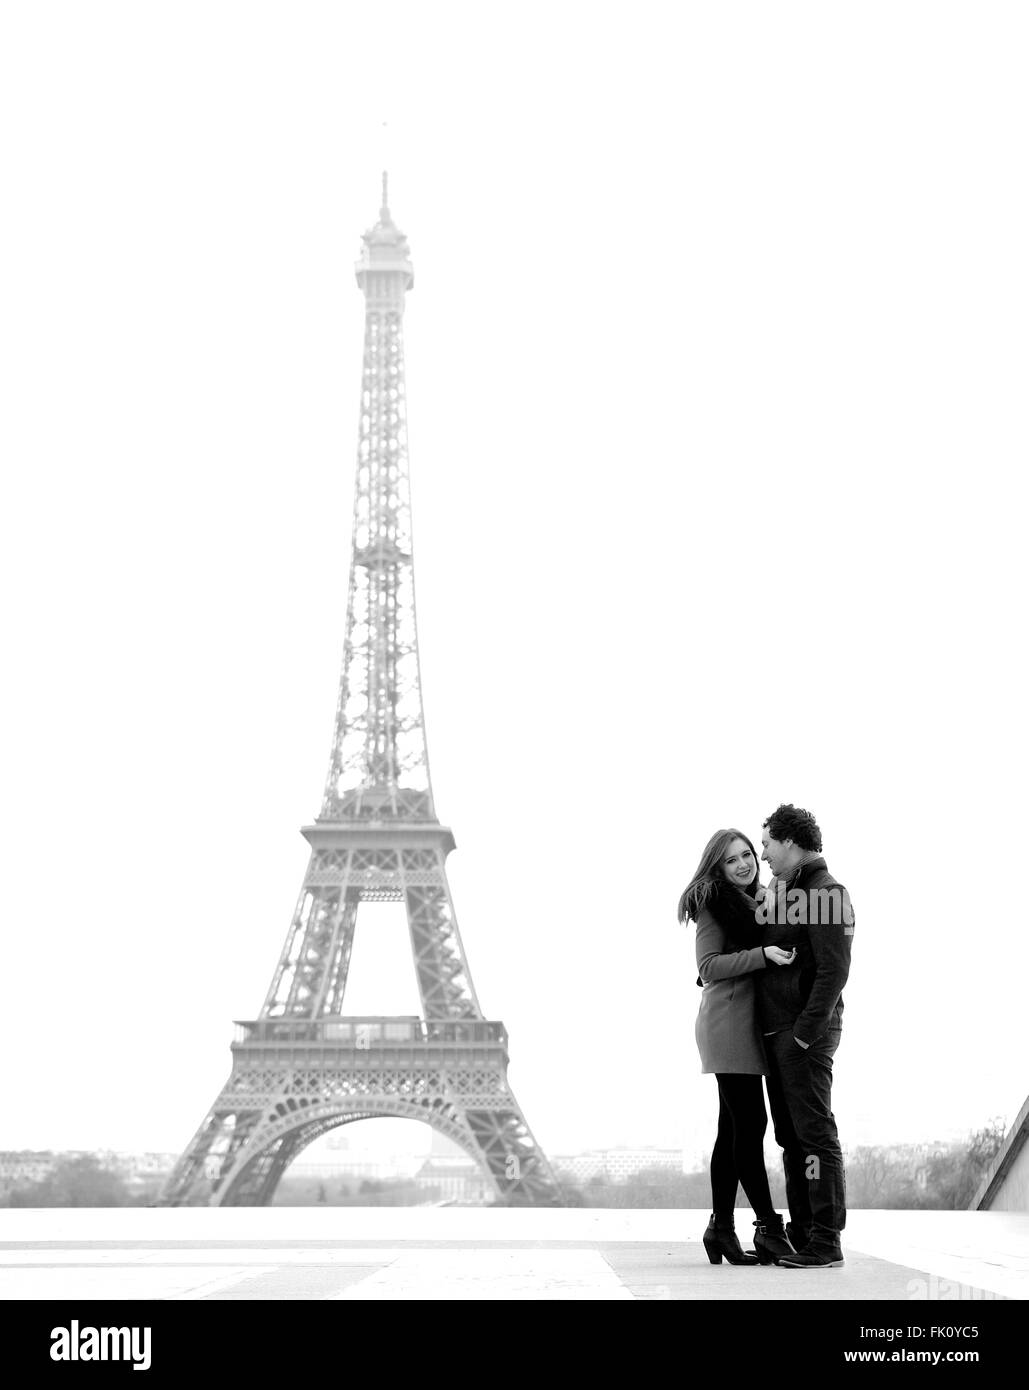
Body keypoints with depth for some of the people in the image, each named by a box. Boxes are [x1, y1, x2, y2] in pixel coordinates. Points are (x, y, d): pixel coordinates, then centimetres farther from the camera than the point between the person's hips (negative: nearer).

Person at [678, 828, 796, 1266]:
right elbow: (709, 967, -14)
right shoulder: (716, 904, -7)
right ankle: (769, 1228, -7)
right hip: (728, 1019, -9)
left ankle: (722, 1226, 11)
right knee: (750, 1122, -9)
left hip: (748, 1022, 9)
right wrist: (763, 954, -22)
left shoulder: (759, 900, 19)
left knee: (734, 1127, 8)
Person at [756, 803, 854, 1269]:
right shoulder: (783, 892, 18)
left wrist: (806, 1032, -21)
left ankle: (827, 1243, -4)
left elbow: (833, 970, -18)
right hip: (776, 1030, 10)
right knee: (790, 1136, 11)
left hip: (806, 1032, -9)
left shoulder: (826, 893, -11)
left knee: (814, 1133, -7)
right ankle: (802, 1235, 17)